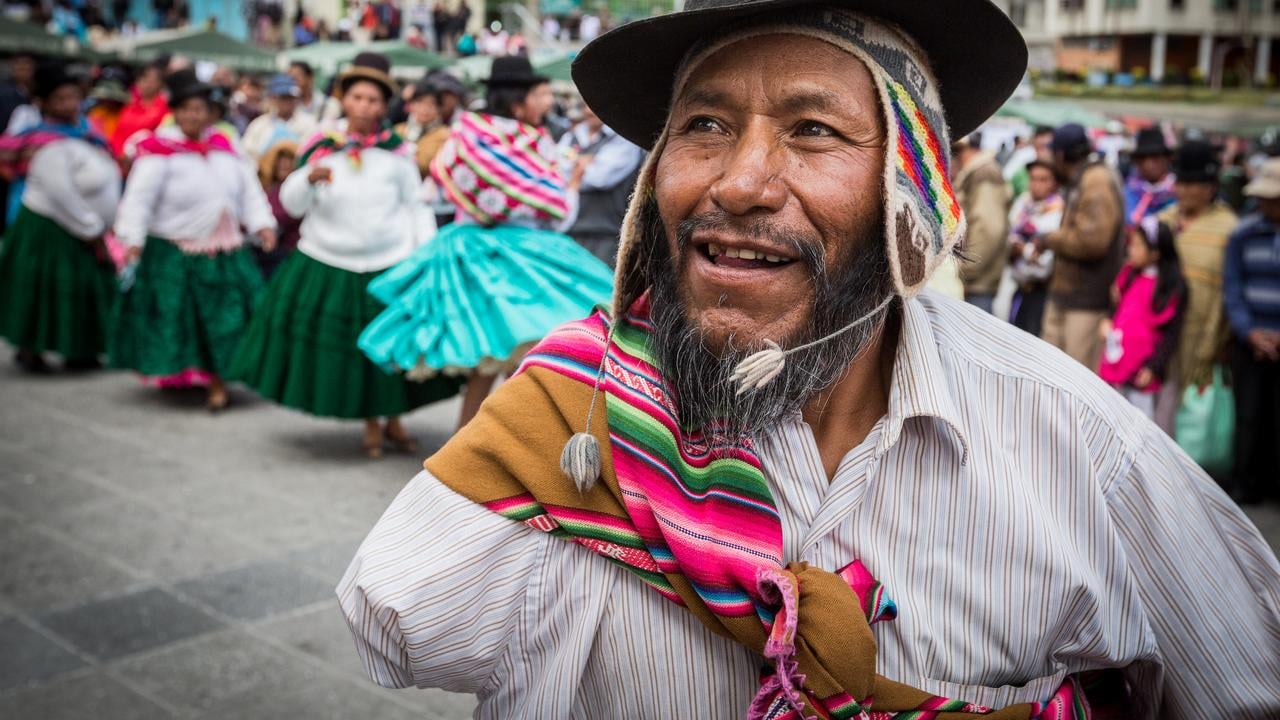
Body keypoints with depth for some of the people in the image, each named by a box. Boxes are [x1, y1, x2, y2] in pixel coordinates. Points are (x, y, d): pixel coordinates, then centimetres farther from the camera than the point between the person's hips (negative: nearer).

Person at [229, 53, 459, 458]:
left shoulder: (396, 151, -2)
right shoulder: (321, 149, 0)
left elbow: (416, 207, 3)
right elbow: (292, 204, -2)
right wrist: (309, 177, -22)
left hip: (391, 267, -1)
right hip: (328, 267, 1)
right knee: (346, 348, 6)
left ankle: (394, 421, 28)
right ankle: (371, 424, 25)